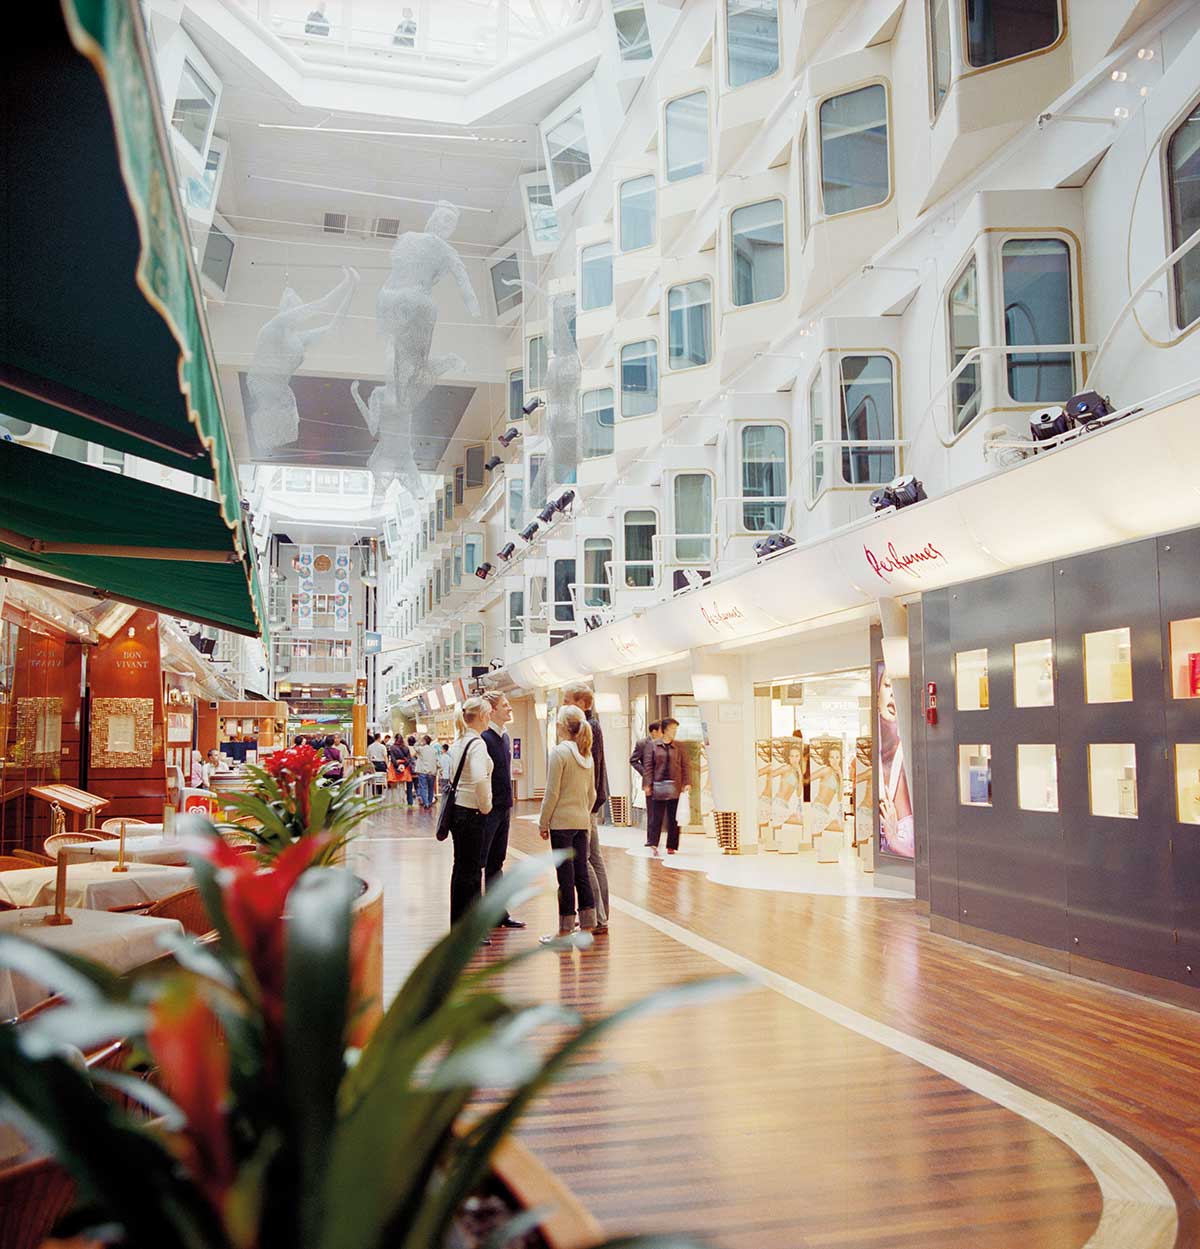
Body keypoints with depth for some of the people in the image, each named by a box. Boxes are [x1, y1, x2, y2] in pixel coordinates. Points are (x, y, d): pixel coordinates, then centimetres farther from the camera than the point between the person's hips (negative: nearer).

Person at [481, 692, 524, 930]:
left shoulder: (505, 737, 13)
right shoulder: (484, 738, -16)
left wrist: (508, 803, 16)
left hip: (503, 808, 9)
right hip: (488, 810, -9)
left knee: (496, 863, 15)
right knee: (478, 863, -2)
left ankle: (498, 913, 23)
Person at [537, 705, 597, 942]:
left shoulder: (559, 752, -12)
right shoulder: (587, 754, 9)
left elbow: (552, 793, -13)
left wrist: (543, 822, -5)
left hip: (562, 822, -7)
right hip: (582, 822, 7)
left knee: (566, 877, -1)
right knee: (581, 874, 10)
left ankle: (565, 930, 6)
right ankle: (587, 927, 14)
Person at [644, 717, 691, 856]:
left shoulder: (679, 747, 4)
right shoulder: (655, 746, 4)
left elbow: (686, 765, 3)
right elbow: (650, 766, 5)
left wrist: (687, 783, -7)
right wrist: (648, 784, -1)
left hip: (675, 786, 1)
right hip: (658, 785, 0)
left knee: (673, 818, 5)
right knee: (656, 816, -4)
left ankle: (671, 846, 12)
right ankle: (653, 844, -4)